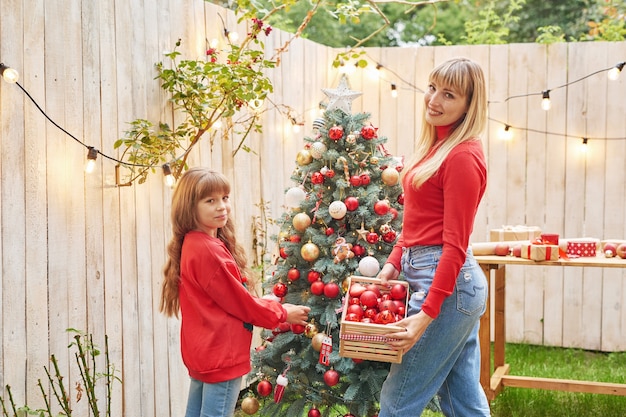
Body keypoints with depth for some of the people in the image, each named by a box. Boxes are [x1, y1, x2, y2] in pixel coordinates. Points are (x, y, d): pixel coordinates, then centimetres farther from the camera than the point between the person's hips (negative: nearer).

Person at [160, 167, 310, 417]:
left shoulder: (193, 244, 9)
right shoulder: (208, 250, -22)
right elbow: (238, 300, -17)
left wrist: (272, 308, 13)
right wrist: (282, 313, -2)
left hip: (203, 351, 10)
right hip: (221, 354, -10)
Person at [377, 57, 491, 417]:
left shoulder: (463, 157, -16)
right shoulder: (436, 145, 13)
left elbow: (455, 244, -19)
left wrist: (427, 313, -21)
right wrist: (395, 262, 6)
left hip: (446, 282, -10)